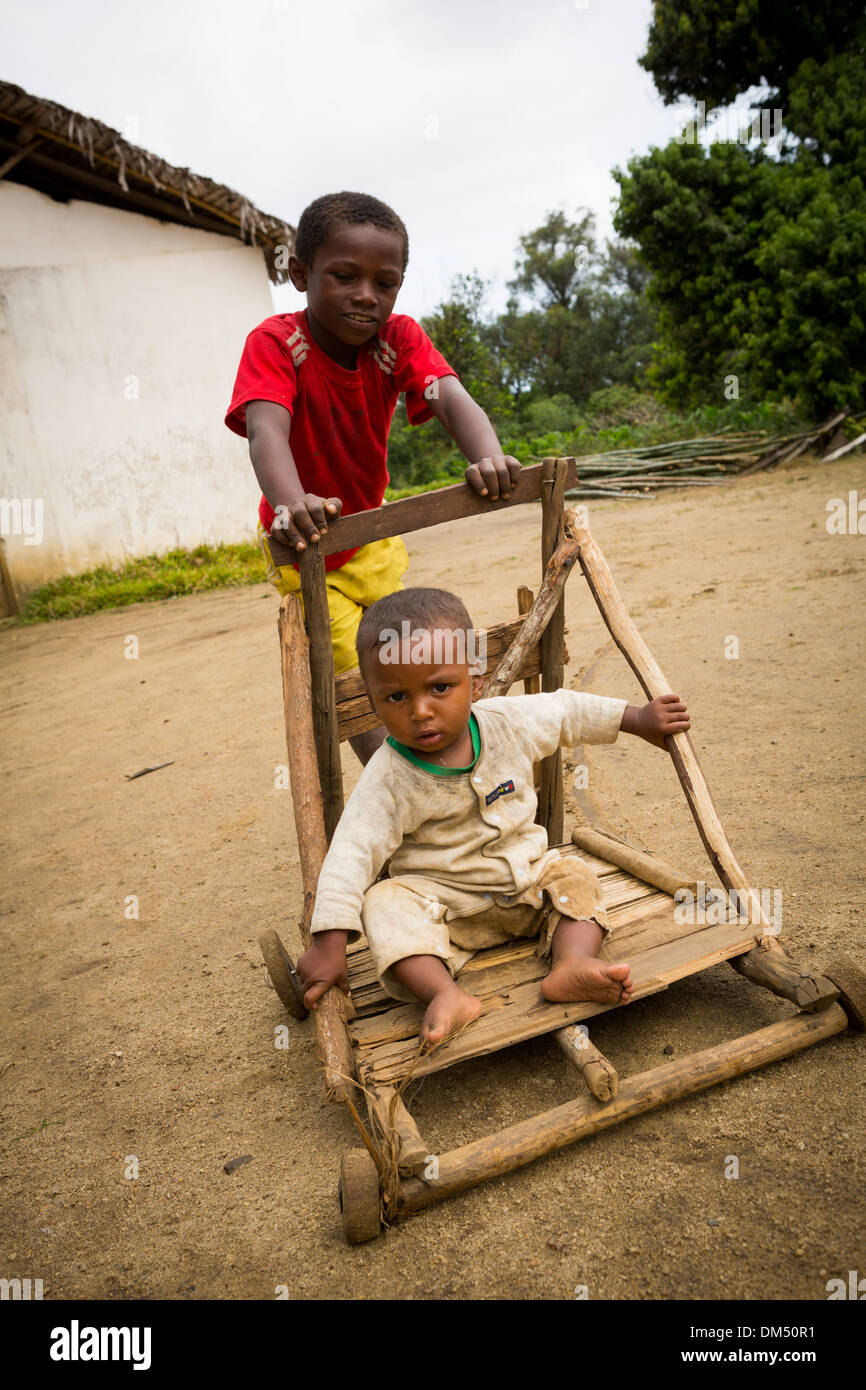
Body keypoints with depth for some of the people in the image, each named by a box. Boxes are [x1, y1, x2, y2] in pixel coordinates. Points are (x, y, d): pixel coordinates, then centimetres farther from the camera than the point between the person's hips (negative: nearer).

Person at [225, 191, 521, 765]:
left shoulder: (399, 338, -15)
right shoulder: (275, 343, -24)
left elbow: (452, 399, -32)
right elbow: (266, 428, -42)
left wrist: (489, 458, -55)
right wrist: (293, 503, -64)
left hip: (372, 532, 4)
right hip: (305, 545, -4)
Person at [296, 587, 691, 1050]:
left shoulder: (509, 722, -12)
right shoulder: (389, 778, -22)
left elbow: (569, 711, 6)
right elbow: (352, 852, -24)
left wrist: (638, 718, 12)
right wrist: (329, 942, -30)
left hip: (526, 877, 5)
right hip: (439, 896, -4)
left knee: (574, 877, -12)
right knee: (387, 905, -28)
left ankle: (573, 963, -28)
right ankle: (445, 994, -41)